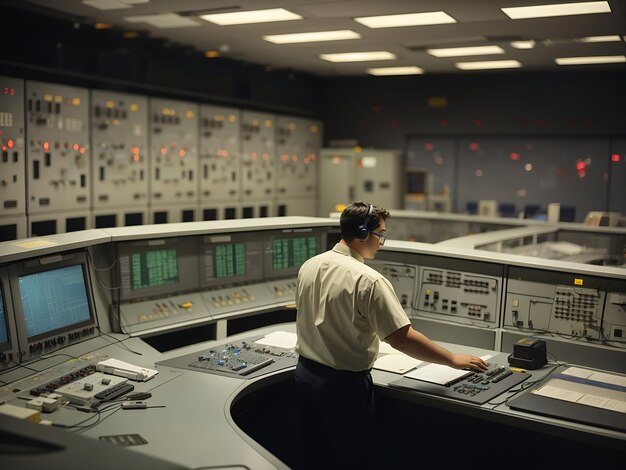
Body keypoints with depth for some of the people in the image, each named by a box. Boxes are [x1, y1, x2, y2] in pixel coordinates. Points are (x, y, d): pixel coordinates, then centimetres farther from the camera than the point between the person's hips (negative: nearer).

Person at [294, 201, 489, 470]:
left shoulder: (308, 266, 0)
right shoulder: (369, 281, -22)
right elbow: (402, 339, -23)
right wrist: (454, 360, -13)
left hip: (306, 373, 7)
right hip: (344, 384, -7)